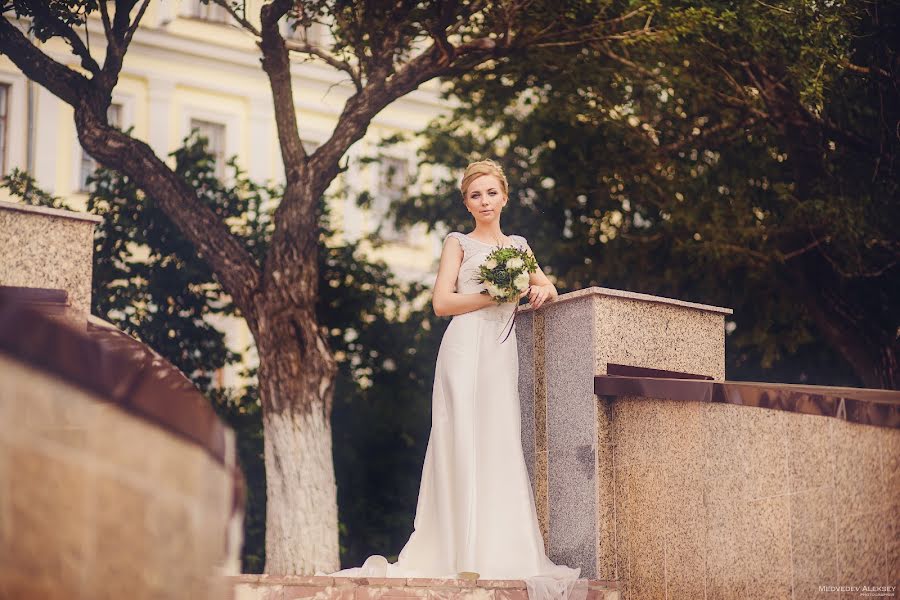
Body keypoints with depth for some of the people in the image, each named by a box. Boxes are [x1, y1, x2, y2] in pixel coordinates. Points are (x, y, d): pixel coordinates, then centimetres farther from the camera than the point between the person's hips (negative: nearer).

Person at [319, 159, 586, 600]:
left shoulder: (518, 245, 21)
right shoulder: (459, 243, 7)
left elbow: (546, 287, 23)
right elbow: (442, 302, -3)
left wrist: (542, 291, 0)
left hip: (503, 352, 5)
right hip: (466, 347, -5)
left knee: (501, 447, -1)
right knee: (465, 444, -10)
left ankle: (499, 551, -1)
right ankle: (466, 555, -12)